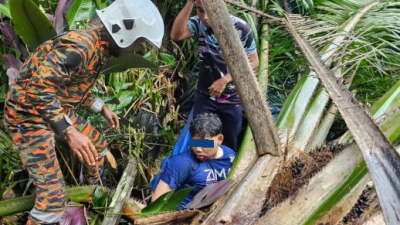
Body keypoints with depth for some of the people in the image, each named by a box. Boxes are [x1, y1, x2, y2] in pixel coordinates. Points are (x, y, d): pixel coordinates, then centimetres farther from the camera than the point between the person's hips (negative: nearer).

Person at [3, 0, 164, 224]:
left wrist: (101, 108, 18)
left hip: (58, 110, 10)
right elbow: (38, 87, -34)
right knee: (54, 197, -14)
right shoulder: (80, 47, -29)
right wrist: (69, 131, -38)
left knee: (97, 144, 26)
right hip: (30, 115, -10)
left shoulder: (99, 48, 3)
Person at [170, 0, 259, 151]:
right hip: (205, 96, 2)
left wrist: (225, 80, -19)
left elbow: (253, 61, -10)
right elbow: (176, 35, -28)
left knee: (229, 144, 13)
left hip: (232, 98, -2)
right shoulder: (198, 23, -9)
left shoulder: (240, 28, -18)